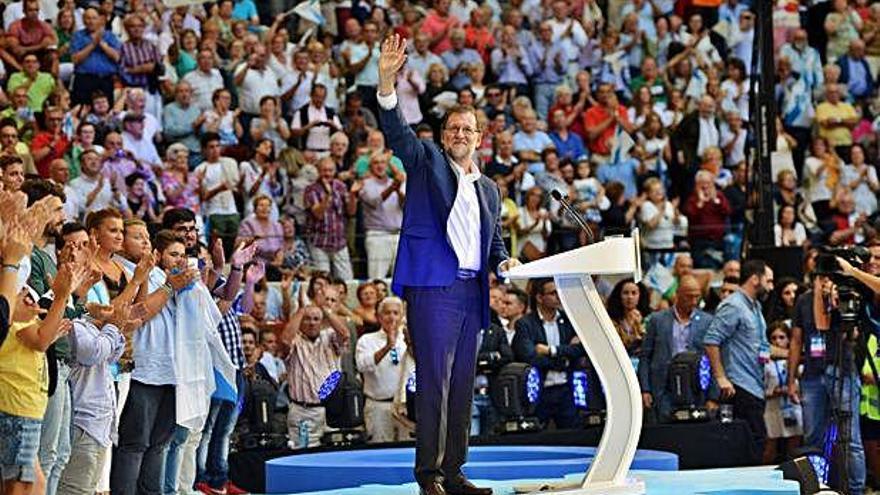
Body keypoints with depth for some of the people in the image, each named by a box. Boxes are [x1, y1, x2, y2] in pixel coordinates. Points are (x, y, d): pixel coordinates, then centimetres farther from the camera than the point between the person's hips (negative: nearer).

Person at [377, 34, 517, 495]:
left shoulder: (489, 189, 23)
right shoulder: (426, 162, 7)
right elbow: (397, 132, -9)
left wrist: (503, 262, 4)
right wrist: (386, 81, -24)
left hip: (472, 292, 6)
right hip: (433, 286, -6)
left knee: (462, 384, 7)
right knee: (433, 380, -11)